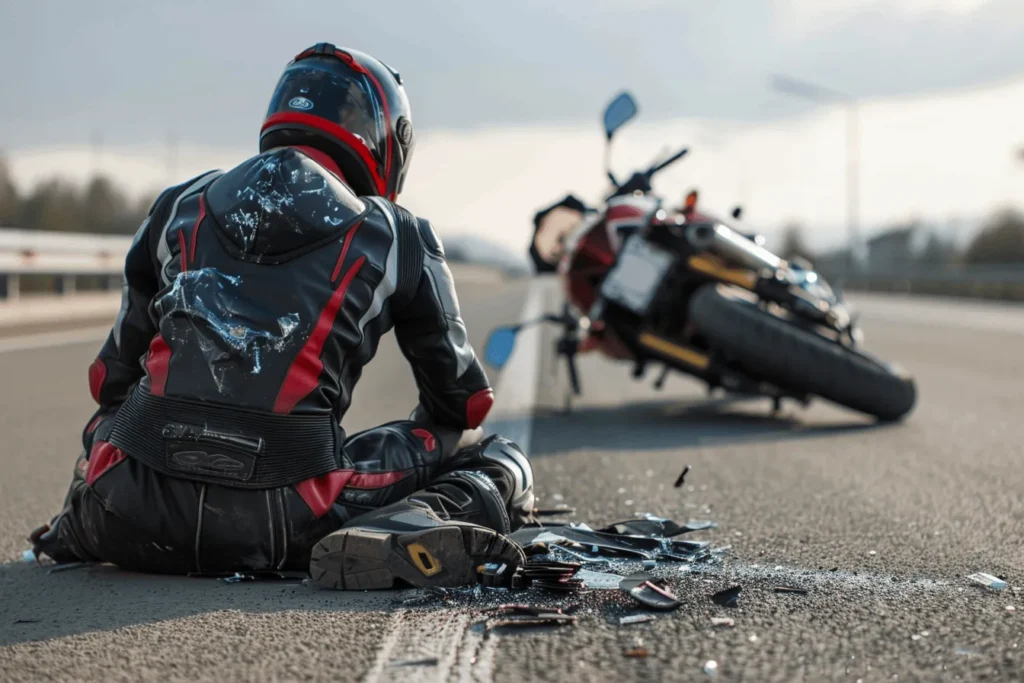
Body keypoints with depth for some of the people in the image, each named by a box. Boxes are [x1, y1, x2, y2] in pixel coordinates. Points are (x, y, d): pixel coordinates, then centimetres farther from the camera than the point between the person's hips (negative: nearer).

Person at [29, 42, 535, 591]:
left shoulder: (179, 207, 18)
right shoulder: (396, 236, 10)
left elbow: (111, 379, 26)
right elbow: (463, 403, 20)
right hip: (282, 519, -5)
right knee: (499, 462, 10)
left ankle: (81, 528, 17)